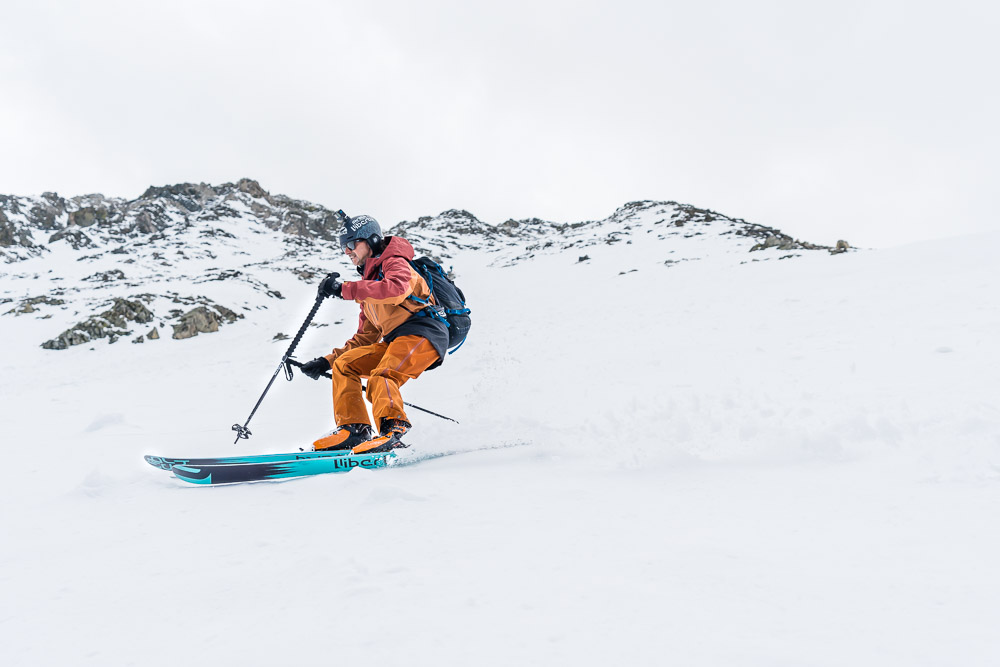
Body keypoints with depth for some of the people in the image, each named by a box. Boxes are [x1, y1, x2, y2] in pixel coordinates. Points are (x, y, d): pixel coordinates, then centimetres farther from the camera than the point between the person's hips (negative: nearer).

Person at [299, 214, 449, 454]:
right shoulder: (368, 284, 27)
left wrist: (344, 289, -25)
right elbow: (366, 337, 28)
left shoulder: (395, 263, 1)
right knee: (344, 364, 1)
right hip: (395, 341, 9)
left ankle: (392, 427, -45)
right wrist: (327, 361, 19)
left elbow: (396, 289, -26)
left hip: (424, 332, -9)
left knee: (381, 377, -30)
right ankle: (353, 428, -7)